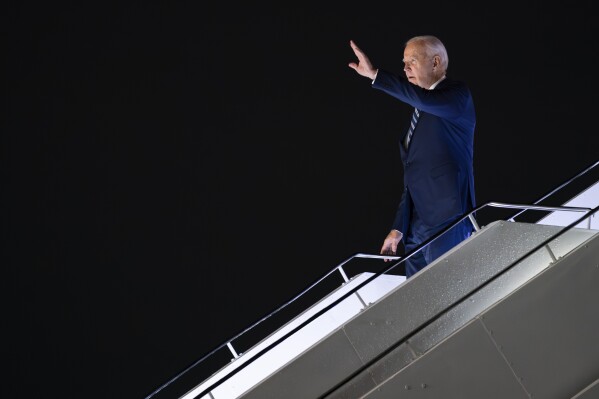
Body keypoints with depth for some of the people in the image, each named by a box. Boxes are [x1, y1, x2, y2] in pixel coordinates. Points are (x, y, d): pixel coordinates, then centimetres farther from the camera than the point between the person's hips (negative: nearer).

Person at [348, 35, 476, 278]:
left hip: (446, 221, -8)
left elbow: (426, 99, -26)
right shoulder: (420, 112, 21)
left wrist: (375, 75, -24)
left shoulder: (458, 94, -2)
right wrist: (398, 228, 17)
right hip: (416, 226, 8)